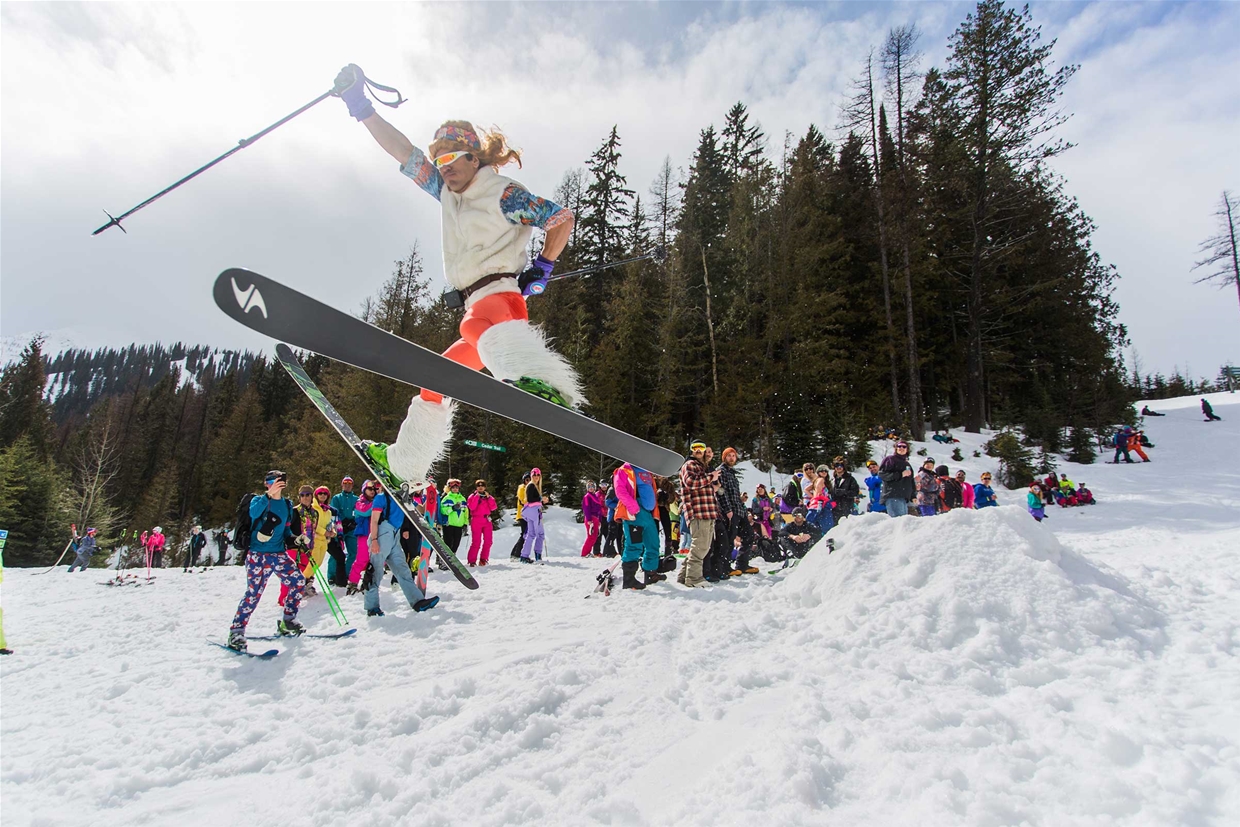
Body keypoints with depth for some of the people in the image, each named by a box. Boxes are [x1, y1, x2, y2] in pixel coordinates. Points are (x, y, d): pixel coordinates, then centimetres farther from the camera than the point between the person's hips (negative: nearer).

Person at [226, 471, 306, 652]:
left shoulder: (287, 505, 13)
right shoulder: (259, 499, -2)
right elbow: (253, 513, -27)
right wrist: (269, 495, -40)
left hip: (279, 554, 5)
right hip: (258, 555, -5)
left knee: (299, 582, -2)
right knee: (253, 593, -11)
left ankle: (288, 622, 14)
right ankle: (236, 631, 4)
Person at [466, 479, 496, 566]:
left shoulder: (489, 497, 17)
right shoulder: (472, 496, 8)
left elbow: (493, 508, 2)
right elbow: (472, 507, -11)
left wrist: (488, 497, -4)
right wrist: (477, 496, -10)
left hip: (487, 521, 4)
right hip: (476, 521, -4)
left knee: (488, 541, 0)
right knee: (476, 542, -10)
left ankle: (483, 559, 11)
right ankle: (472, 560, -3)